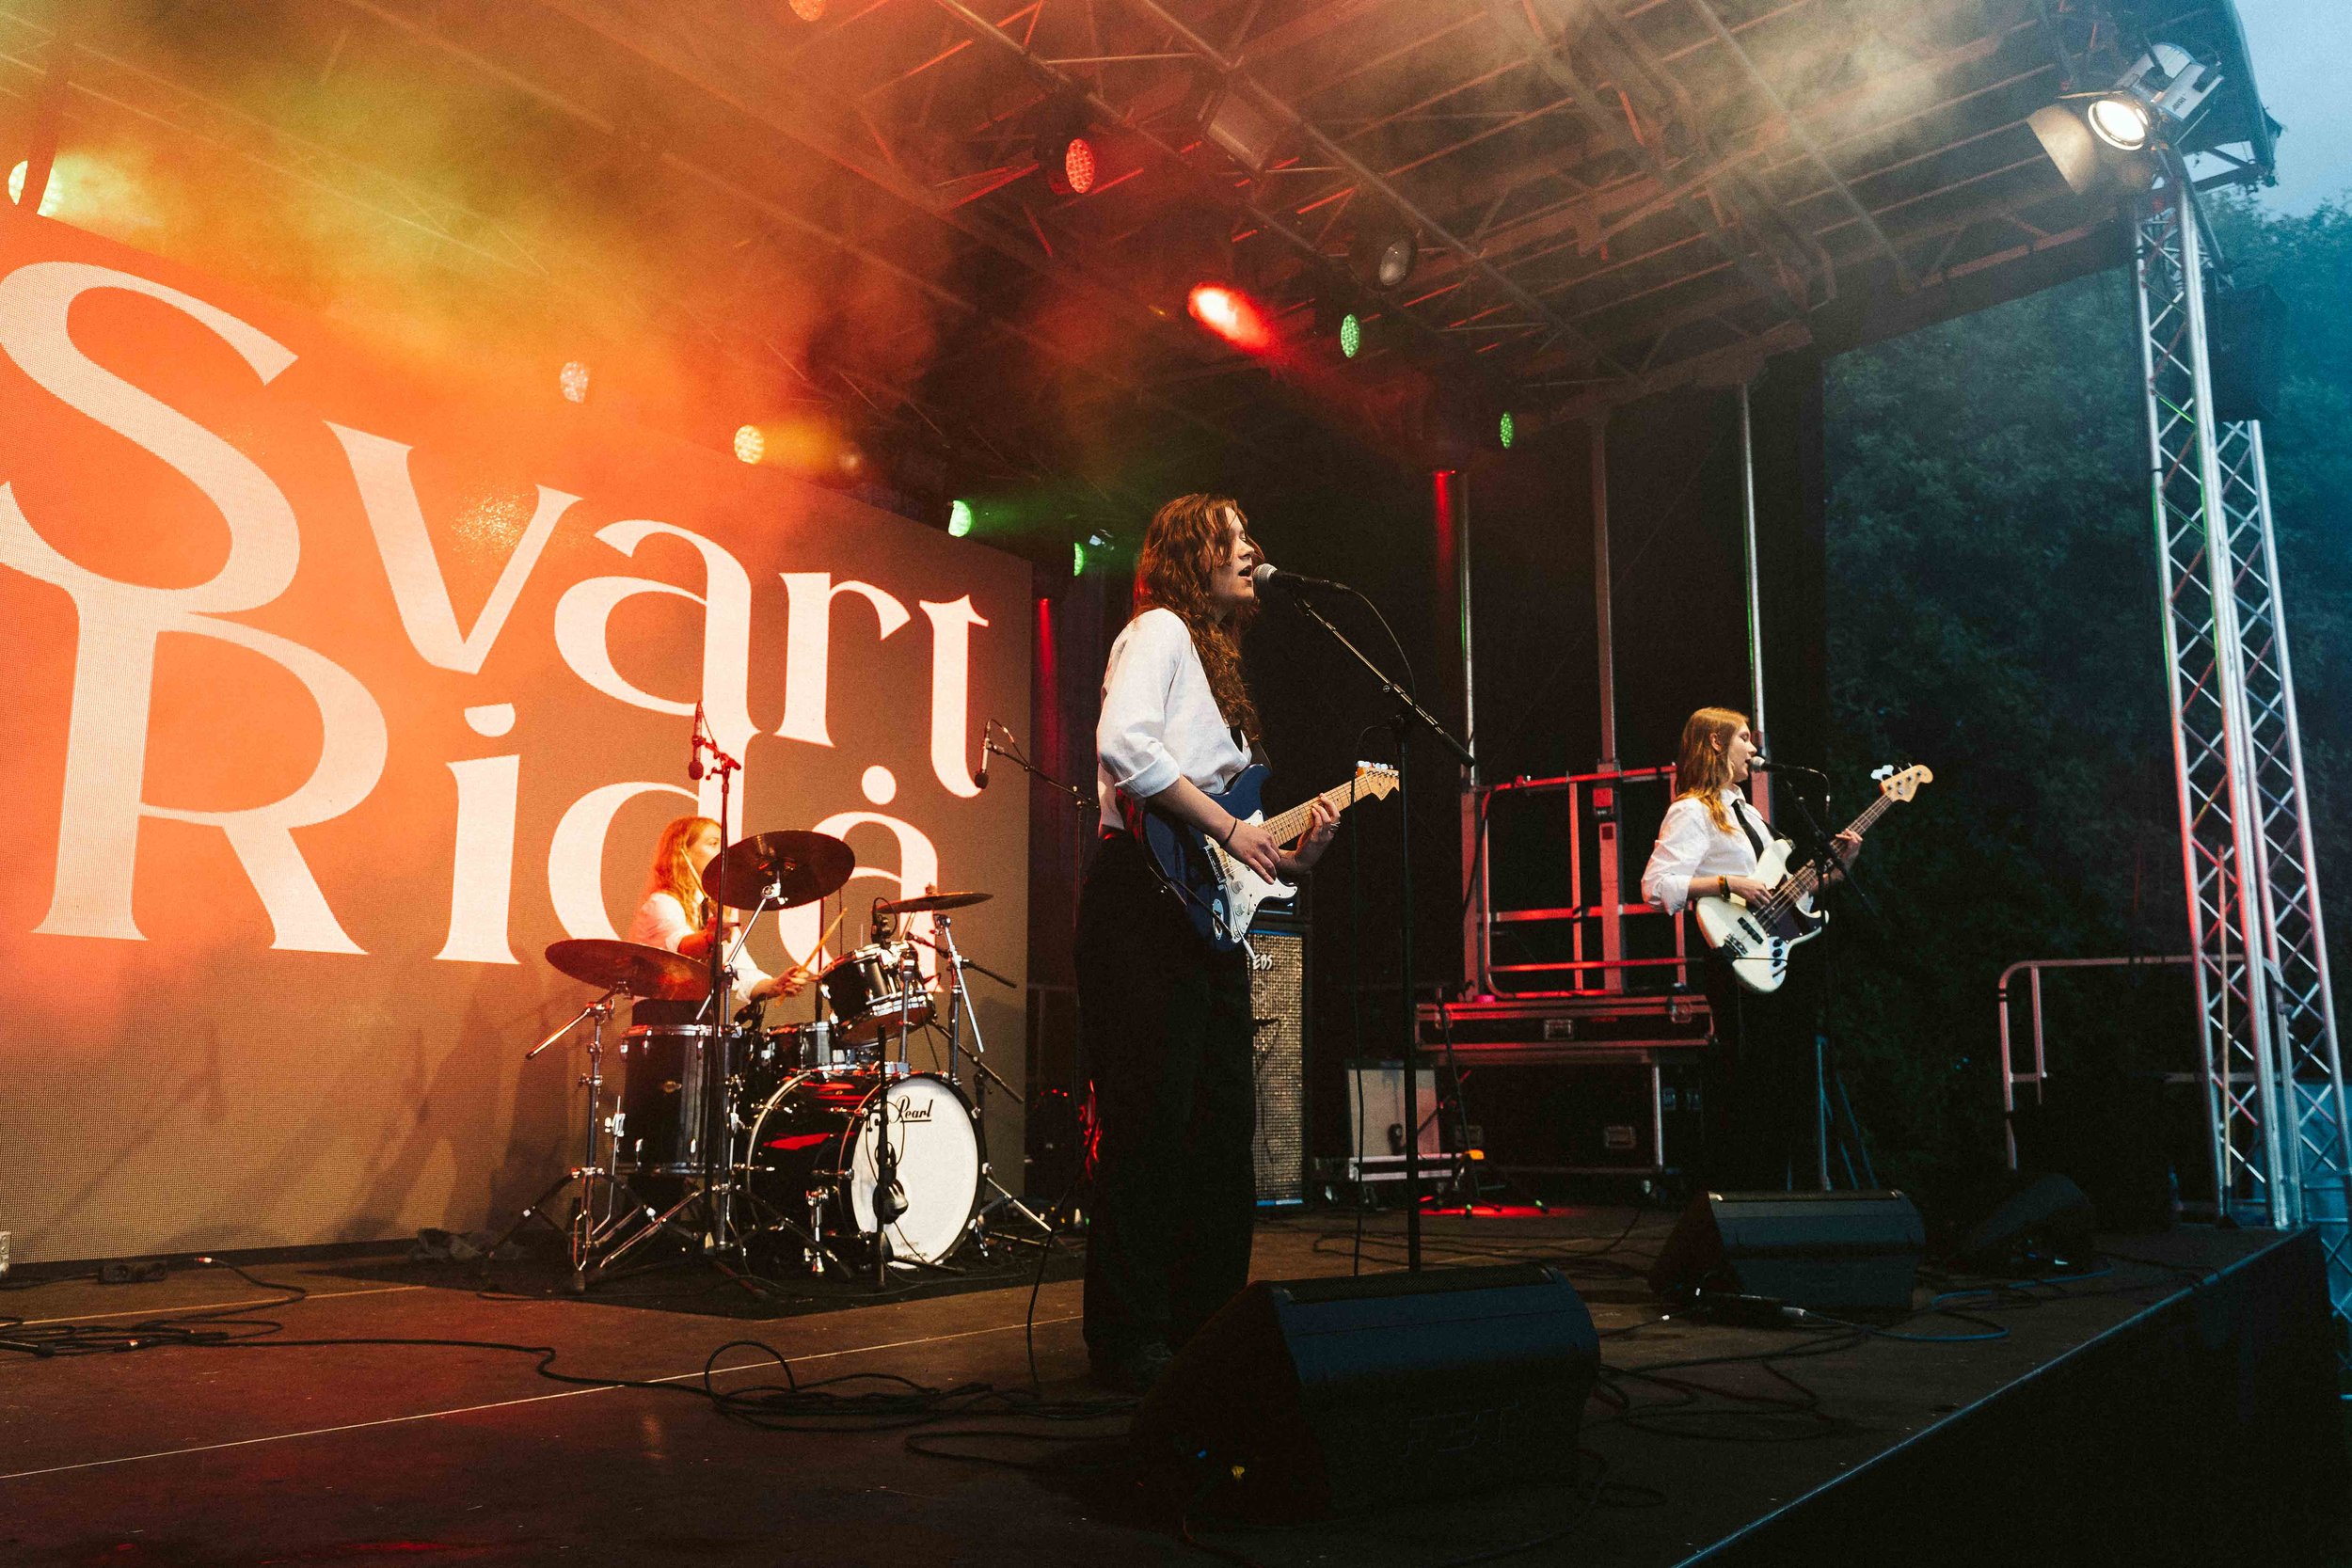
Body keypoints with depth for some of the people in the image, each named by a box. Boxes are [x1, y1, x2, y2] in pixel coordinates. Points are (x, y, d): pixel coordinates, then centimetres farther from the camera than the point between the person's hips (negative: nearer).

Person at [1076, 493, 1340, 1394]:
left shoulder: (1213, 656, 26)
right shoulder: (1159, 630, -2)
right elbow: (1123, 748, -21)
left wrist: (1289, 857, 8)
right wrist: (1228, 827, -18)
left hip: (1208, 912, 10)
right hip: (1146, 899, -10)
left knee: (1223, 1126, 11)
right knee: (1150, 1125, -7)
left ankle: (1207, 1327, 21)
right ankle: (1130, 1343, 1)